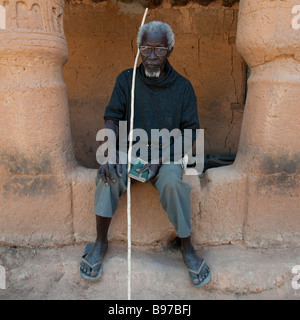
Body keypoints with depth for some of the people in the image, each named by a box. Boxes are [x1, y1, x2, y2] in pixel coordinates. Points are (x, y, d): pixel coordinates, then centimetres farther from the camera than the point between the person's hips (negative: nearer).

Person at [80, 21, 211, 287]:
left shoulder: (182, 86, 2)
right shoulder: (126, 79, 5)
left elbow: (190, 131, -2)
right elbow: (111, 118, -4)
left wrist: (160, 157, -18)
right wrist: (111, 153, -24)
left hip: (167, 153, -1)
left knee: (172, 180, -33)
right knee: (109, 173, -29)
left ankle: (187, 249, -13)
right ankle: (101, 241, -8)